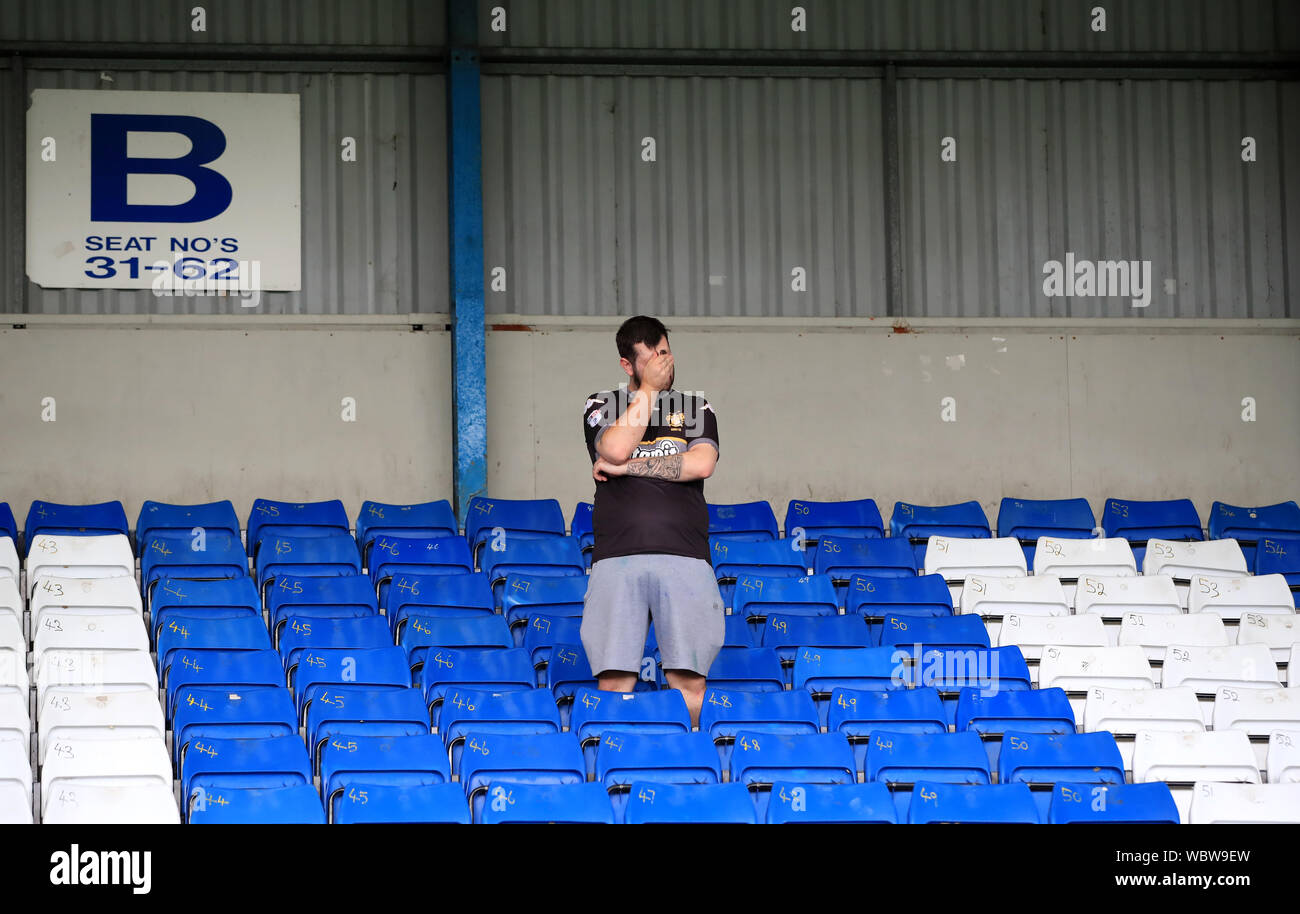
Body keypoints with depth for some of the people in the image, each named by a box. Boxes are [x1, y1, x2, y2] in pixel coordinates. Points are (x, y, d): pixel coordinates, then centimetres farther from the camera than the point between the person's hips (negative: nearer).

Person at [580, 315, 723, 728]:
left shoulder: (696, 410, 18)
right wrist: (648, 388, 0)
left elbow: (701, 464, -1)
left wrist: (626, 467, -1)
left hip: (684, 555, 1)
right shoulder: (601, 407, 15)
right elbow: (616, 447, -7)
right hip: (618, 555, -1)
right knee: (613, 681, -8)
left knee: (688, 679, -6)